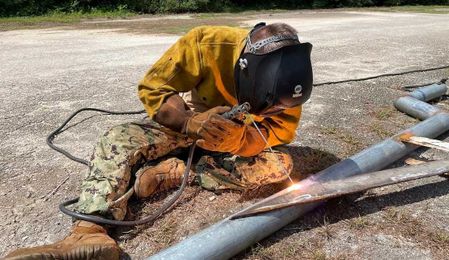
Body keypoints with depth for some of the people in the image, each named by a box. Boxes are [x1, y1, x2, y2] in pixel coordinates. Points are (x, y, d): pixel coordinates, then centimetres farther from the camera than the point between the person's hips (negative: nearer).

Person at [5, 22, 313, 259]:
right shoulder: (206, 43, -31)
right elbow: (152, 89, -24)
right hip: (185, 121, -1)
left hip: (245, 134, 2)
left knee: (281, 165, -27)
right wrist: (189, 122, -42)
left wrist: (236, 137, -43)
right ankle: (89, 234, -37)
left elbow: (281, 131, -21)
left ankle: (170, 173, -26)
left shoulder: (287, 77, -23)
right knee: (117, 141, -24)